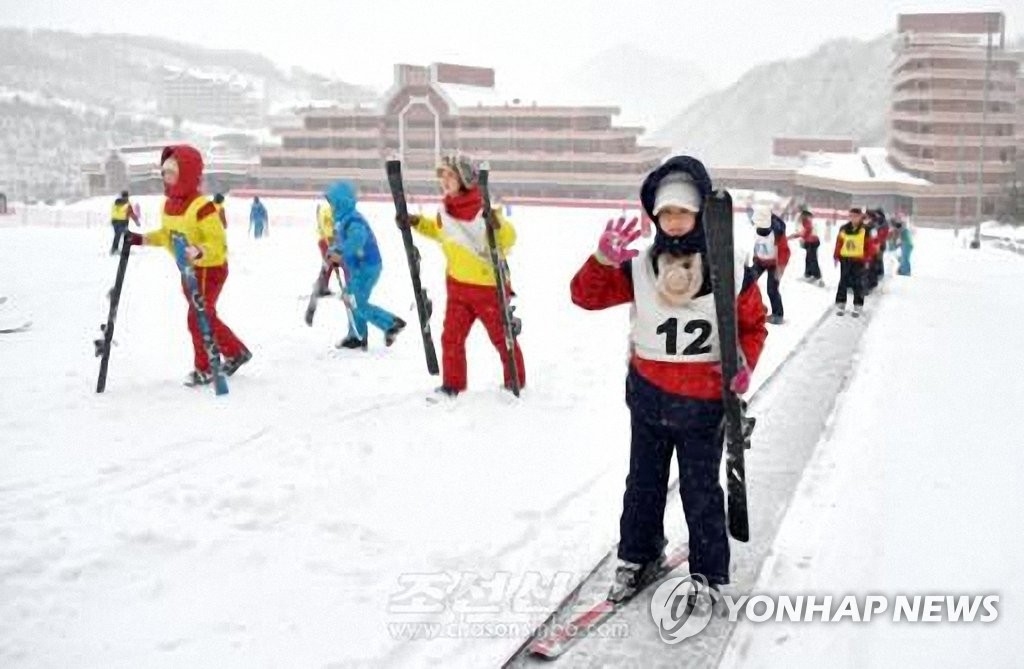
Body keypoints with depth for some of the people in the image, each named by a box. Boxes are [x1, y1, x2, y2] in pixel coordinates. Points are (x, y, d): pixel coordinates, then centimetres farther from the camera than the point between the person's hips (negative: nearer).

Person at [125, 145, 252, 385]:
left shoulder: (202, 207, -25)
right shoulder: (168, 204, 3)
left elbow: (218, 245, -26)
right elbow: (166, 235, 19)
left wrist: (199, 252, -43)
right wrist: (143, 239, 8)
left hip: (210, 268, -9)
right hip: (189, 269, 9)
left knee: (198, 318, -6)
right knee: (206, 317, 16)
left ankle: (204, 369, 11)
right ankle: (236, 352, 33)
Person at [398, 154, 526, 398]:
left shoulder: (483, 209, -19)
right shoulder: (445, 209, 3)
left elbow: (509, 239, -23)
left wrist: (498, 224, -42)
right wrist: (418, 223, 11)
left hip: (488, 285, -6)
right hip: (457, 285, 6)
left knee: (502, 336, 7)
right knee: (451, 336, 6)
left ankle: (516, 382, 25)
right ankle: (452, 385, 19)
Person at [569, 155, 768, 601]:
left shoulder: (731, 272, -11)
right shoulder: (639, 268, -8)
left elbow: (753, 324, 2)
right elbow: (586, 296, -7)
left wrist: (744, 364, -16)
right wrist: (604, 260, -25)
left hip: (704, 402, -2)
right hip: (648, 395, 2)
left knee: (701, 493, 10)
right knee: (643, 483, 18)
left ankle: (711, 575, 28)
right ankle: (637, 556, 40)